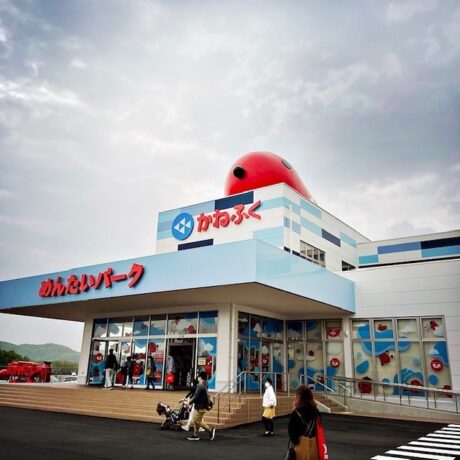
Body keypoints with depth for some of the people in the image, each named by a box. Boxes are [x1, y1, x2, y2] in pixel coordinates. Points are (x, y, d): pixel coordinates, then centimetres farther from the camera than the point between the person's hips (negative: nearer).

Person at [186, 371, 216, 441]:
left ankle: (211, 430, -2)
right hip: (199, 406, 10)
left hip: (200, 407, -10)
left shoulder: (200, 386, -20)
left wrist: (189, 402, -10)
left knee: (198, 421, -5)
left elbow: (196, 396, -22)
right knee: (195, 421, 14)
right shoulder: (204, 385, 11)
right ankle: (195, 435, 20)